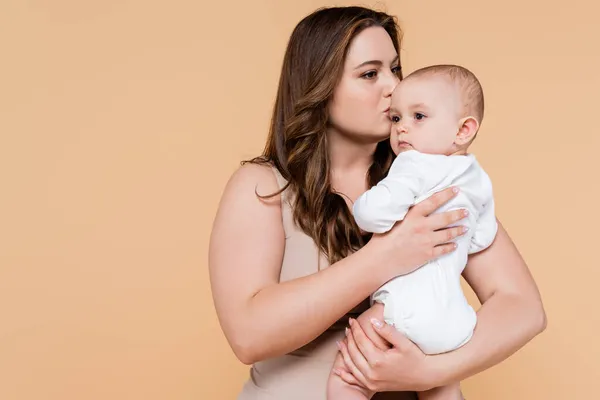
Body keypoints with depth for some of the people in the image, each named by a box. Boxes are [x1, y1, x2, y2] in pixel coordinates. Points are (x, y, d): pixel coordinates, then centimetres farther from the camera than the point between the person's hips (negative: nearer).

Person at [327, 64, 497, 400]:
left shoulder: (417, 165, -12)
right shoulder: (479, 179, 13)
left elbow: (375, 214, -24)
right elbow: (481, 239, 20)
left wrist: (359, 206, -2)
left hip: (408, 308, -9)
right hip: (453, 318, 9)